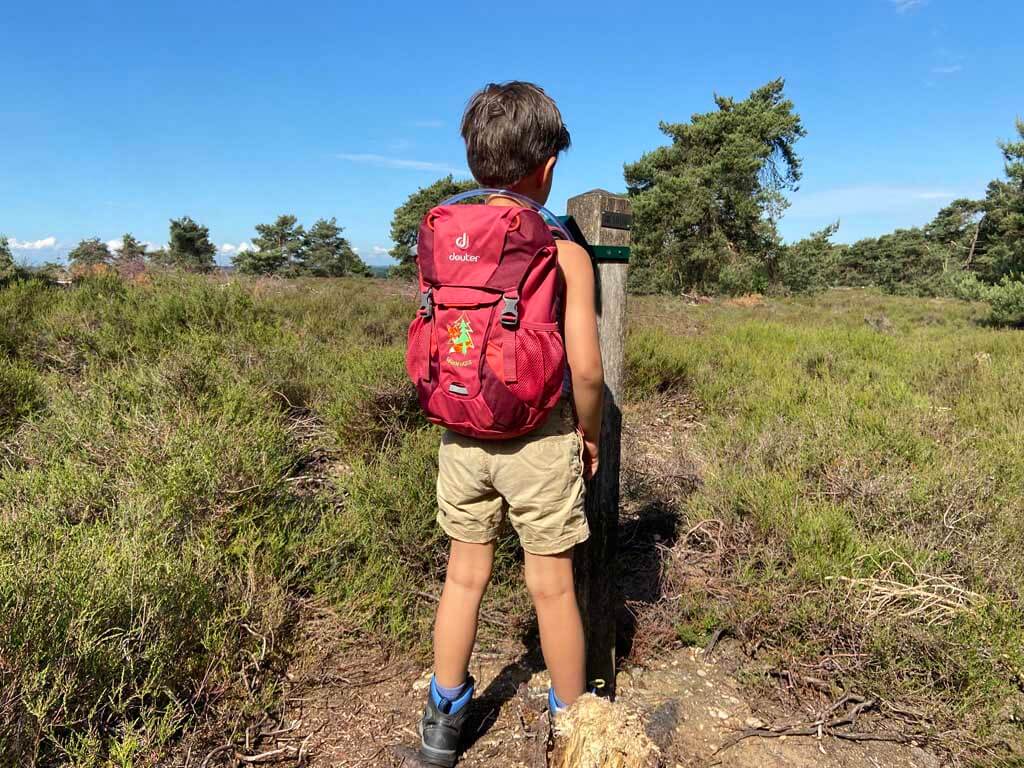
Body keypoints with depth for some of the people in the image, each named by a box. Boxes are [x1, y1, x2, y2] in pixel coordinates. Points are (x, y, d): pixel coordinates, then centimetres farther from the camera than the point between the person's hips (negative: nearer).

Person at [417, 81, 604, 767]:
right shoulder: (565, 254, -12)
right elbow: (585, 368, -14)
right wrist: (590, 435, 3)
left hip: (461, 436, 4)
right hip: (539, 439, -3)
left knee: (465, 575, 18)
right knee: (553, 585, 13)